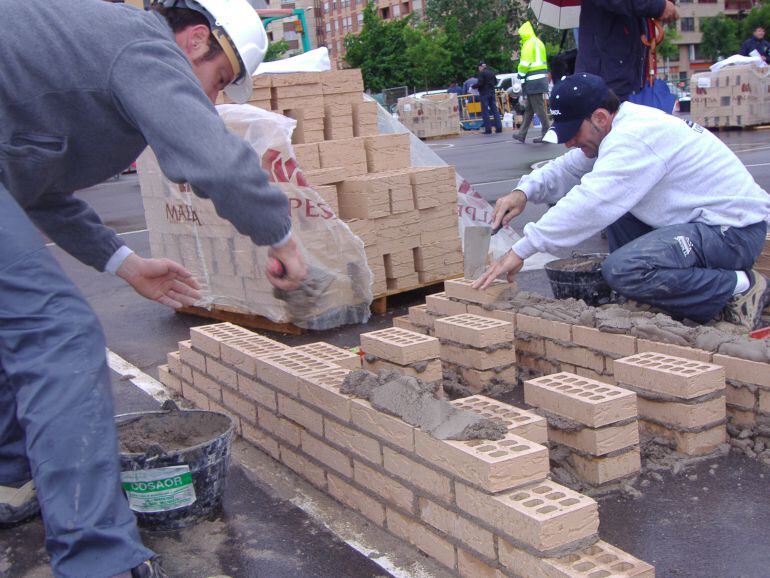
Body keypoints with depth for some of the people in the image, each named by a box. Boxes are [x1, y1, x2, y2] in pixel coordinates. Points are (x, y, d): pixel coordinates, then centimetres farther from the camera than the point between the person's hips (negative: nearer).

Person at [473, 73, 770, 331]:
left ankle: (738, 287, -10)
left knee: (621, 270, -28)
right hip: (701, 216, 10)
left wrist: (520, 251, -25)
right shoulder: (627, 123, 9)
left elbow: (589, 204, -29)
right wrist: (525, 190, -1)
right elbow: (568, 169, 18)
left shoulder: (635, 137, -22)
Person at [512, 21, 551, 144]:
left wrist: (521, 74, -5)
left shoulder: (529, 43, -11)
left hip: (533, 81, -10)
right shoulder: (538, 42, 20)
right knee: (529, 108, 14)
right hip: (541, 78, 10)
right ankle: (522, 134, 20)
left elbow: (525, 63, -17)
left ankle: (547, 133, -6)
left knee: (539, 108, -7)